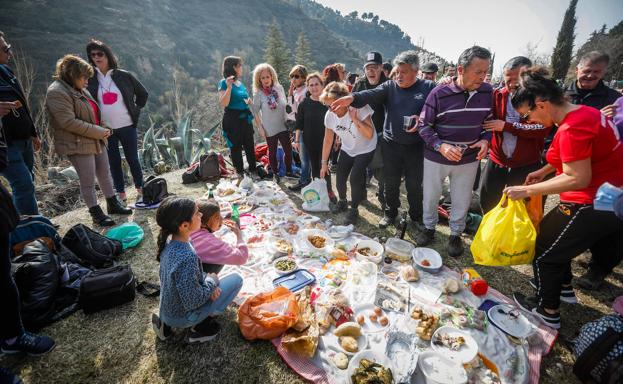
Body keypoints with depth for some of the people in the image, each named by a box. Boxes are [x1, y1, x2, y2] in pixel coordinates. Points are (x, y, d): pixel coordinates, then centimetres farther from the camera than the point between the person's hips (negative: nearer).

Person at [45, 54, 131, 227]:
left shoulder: (80, 90, 13)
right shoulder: (57, 92, -15)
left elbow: (93, 113, 22)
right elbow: (69, 122, -22)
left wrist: (103, 128, 5)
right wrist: (98, 131, -19)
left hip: (96, 141, 9)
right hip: (78, 145, -9)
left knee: (105, 174, 16)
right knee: (88, 182, 1)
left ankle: (113, 204, 29)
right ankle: (96, 213, 13)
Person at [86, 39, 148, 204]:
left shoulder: (124, 76, -2)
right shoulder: (90, 79, 1)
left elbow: (143, 93, 8)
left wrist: (135, 110, 3)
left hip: (127, 127, -1)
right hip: (105, 129, 2)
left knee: (132, 159, 6)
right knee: (114, 162, 8)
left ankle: (140, 190, 22)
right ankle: (121, 194, 19)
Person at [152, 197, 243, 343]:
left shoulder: (170, 243, -8)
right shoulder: (187, 257, -35)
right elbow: (192, 302, -27)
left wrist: (206, 279, -8)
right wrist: (211, 282, -12)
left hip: (167, 310, 7)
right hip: (181, 317, -7)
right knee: (236, 280, -6)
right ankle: (200, 327, 2)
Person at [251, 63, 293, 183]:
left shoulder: (279, 88, 0)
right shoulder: (258, 93, -8)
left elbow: (285, 105, 10)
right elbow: (256, 112, -6)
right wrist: (260, 128, -9)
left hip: (283, 126, 3)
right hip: (269, 128, -3)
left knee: (288, 150, 6)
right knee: (273, 152, 8)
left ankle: (289, 171, 26)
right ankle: (275, 173, 26)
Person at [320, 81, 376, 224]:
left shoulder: (359, 108, -28)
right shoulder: (330, 115, -15)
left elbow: (370, 135, -31)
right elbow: (328, 140, -5)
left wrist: (355, 119, -39)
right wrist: (324, 162, -1)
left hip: (365, 150, -4)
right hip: (347, 149, 4)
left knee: (355, 178, -17)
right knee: (340, 179, -3)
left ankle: (354, 209, 6)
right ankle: (342, 201, 29)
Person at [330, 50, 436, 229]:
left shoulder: (428, 87, 0)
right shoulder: (390, 87, 1)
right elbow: (371, 94, -17)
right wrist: (352, 98, -37)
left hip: (416, 146, -1)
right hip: (391, 144, 1)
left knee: (414, 184, 10)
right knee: (391, 182, 12)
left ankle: (416, 215, 31)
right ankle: (391, 212, 32)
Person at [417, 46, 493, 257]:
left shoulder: (487, 91, -4)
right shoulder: (439, 93, -16)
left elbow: (489, 120, 10)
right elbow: (424, 125, -11)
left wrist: (485, 139, -10)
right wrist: (440, 146, -25)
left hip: (469, 159, 3)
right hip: (435, 158, -2)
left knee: (462, 200, 15)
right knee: (430, 196, 14)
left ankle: (456, 234, 37)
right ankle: (429, 228, 39)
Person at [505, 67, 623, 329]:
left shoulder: (571, 129, -26)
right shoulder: (584, 112, 6)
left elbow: (578, 178, -28)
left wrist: (527, 190, -24)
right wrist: (543, 171, 12)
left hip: (593, 205, -10)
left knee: (545, 251, 5)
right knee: (550, 230, 25)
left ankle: (547, 311, 24)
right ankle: (563, 287, 44)